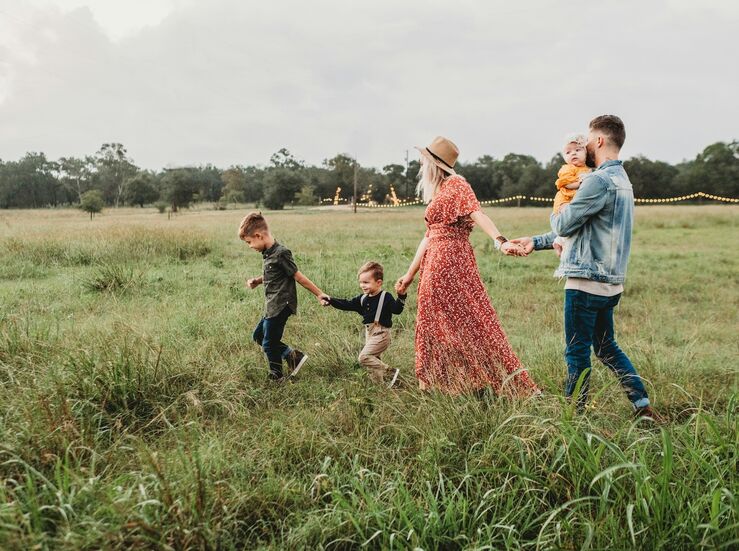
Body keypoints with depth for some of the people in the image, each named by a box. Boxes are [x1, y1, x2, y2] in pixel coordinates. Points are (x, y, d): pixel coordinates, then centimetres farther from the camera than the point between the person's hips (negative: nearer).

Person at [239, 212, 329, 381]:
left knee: (269, 344, 2)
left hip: (280, 307, -10)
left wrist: (319, 294, -10)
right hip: (272, 307, 10)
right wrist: (257, 281, 6)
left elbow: (298, 276, -15)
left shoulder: (281, 253, -20)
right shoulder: (268, 253, 8)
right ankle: (293, 355, 17)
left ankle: (276, 377, 23)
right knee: (258, 336, 19)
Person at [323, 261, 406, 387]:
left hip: (381, 334, -8)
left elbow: (397, 309, -20)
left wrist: (401, 296, -35)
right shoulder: (363, 299, 9)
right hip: (369, 333, 8)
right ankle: (380, 384, 25)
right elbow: (347, 304, 11)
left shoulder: (386, 297, -11)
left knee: (364, 356, -18)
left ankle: (391, 373, -11)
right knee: (373, 359, 13)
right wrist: (331, 301, 2)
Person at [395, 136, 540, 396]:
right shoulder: (437, 193, 20)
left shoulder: (456, 184, -6)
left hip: (451, 263, -9)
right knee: (435, 326, 11)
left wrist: (500, 241, -38)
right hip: (435, 265, 9)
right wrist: (410, 274, 24)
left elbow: (477, 214, -22)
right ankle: (436, 385, 19)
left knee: (468, 322, -8)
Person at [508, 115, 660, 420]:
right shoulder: (621, 179, 17)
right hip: (609, 282, 10)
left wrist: (555, 214, 11)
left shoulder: (599, 180, -17)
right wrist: (536, 241, 19)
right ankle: (643, 406, 20)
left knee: (577, 352, 2)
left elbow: (564, 225, -13)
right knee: (606, 347, 19)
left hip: (587, 281, -10)